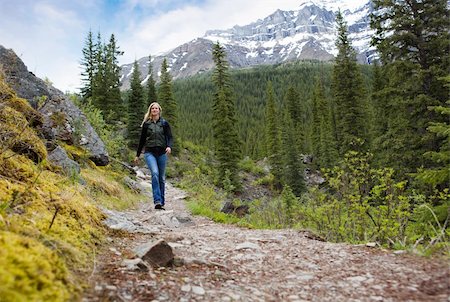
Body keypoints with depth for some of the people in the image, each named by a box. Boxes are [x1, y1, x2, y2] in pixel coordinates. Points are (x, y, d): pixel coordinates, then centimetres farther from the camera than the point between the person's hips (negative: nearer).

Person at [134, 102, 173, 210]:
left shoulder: (164, 123, 7)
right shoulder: (146, 124, 9)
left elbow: (170, 137, 1)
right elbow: (142, 140, 15)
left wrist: (169, 146, -20)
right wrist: (137, 155, 19)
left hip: (162, 153, 1)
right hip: (149, 152, -1)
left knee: (162, 178, 6)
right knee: (155, 173, -23)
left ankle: (162, 203, 16)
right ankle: (157, 201, -25)